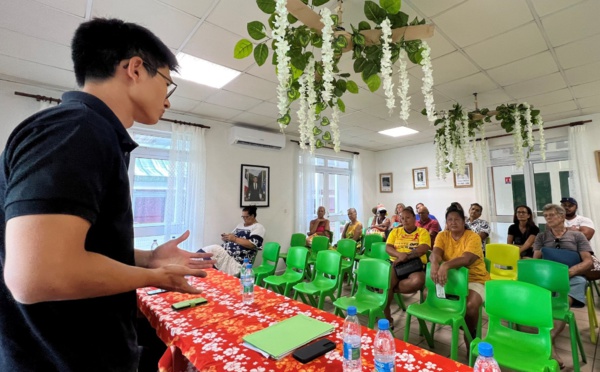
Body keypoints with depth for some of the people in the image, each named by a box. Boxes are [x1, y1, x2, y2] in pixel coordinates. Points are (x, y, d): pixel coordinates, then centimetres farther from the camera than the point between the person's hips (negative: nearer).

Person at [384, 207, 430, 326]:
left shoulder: (422, 232, 8)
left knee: (417, 282, -37)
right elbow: (387, 247, 3)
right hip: (395, 264, 2)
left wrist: (406, 256, -20)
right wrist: (399, 254, -18)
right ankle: (386, 316, -8)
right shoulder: (395, 231, 15)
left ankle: (391, 289, -10)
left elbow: (424, 249, -9)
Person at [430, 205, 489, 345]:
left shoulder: (473, 237, -12)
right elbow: (435, 253, -15)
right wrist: (435, 264, -40)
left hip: (474, 279, -4)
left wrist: (446, 265, -46)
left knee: (471, 305, -31)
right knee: (428, 294, -11)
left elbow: (466, 259, -28)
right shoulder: (442, 235, 1)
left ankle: (470, 334, 2)